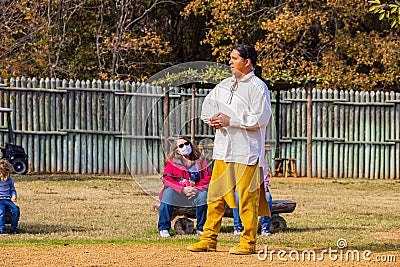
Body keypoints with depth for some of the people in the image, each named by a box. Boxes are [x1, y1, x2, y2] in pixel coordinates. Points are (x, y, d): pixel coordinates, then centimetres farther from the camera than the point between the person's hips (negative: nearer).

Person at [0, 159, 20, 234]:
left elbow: (12, 190, 22)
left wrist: (13, 196, 2)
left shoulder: (9, 180, 10)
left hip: (7, 200, 4)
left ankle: (14, 228, -8)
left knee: (15, 210, -19)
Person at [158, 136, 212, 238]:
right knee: (168, 192, -32)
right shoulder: (172, 161, -3)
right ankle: (163, 228, -25)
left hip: (195, 192, 1)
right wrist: (183, 189, -25)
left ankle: (201, 228, -10)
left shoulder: (200, 160, 2)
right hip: (177, 193, -1)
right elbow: (166, 179, -13)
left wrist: (197, 189, -19)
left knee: (204, 194, -29)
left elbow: (208, 178, -1)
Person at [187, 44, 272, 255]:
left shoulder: (257, 87, -7)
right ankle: (209, 239, 11)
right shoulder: (224, 85, 16)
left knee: (247, 197, -3)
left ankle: (248, 243, 3)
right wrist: (213, 119, 3)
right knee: (215, 194, 6)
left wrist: (231, 121, -16)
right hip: (223, 149, 7)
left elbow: (261, 119, -15)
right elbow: (207, 107, 25)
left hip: (246, 150, -7)